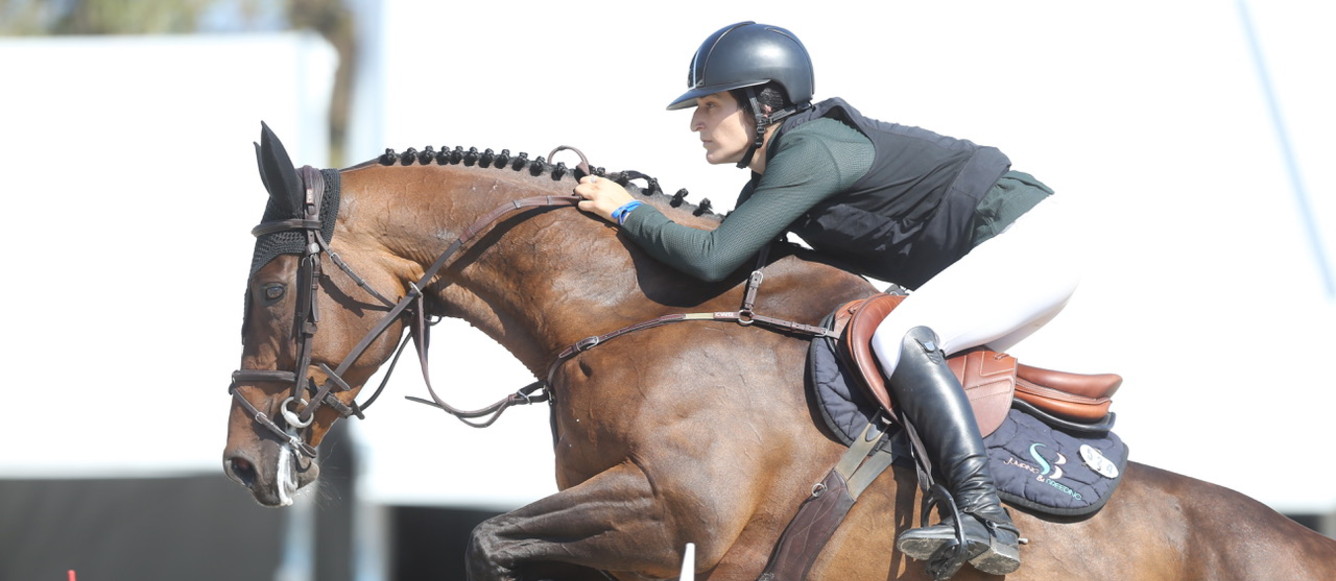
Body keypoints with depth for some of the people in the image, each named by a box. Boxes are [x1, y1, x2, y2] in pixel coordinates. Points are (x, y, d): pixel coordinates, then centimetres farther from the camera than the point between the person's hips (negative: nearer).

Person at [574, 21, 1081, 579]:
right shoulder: (772, 172, 8)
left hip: (1028, 241, -11)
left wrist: (627, 210, -13)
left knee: (900, 337, -27)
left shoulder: (809, 153, -22)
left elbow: (713, 258, -25)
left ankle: (986, 518, -34)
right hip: (980, 260, 11)